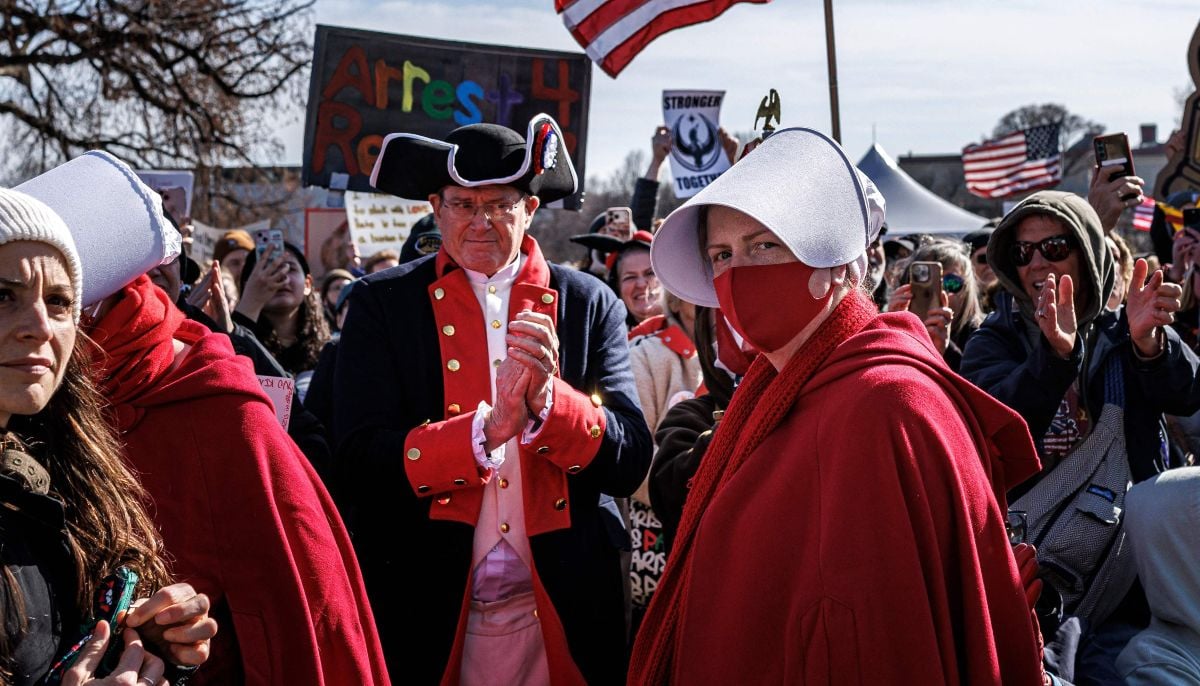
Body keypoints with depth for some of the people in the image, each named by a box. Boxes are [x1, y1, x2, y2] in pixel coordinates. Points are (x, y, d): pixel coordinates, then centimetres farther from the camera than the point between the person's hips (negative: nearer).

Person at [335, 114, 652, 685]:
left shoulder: (591, 305, 1)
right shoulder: (383, 304, -2)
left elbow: (630, 463, -5)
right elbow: (360, 464, -11)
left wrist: (548, 399, -22)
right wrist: (487, 429, -25)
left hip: (565, 616, 1)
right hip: (426, 614, -1)